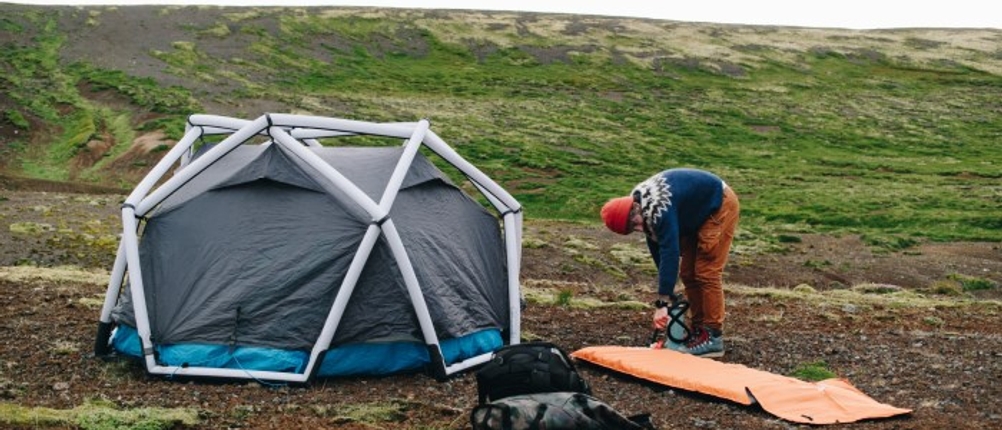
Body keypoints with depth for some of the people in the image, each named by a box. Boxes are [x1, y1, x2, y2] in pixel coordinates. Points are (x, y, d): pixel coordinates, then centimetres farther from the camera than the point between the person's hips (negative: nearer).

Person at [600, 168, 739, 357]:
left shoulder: (658, 209, -36)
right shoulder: (640, 204, -7)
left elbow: (670, 253, -39)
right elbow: (656, 246, 2)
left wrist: (662, 303, -38)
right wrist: (666, 295, 2)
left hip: (720, 205, -9)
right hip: (697, 216, 9)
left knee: (706, 273, -12)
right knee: (687, 273, 7)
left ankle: (712, 336, -8)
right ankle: (697, 329, 13)